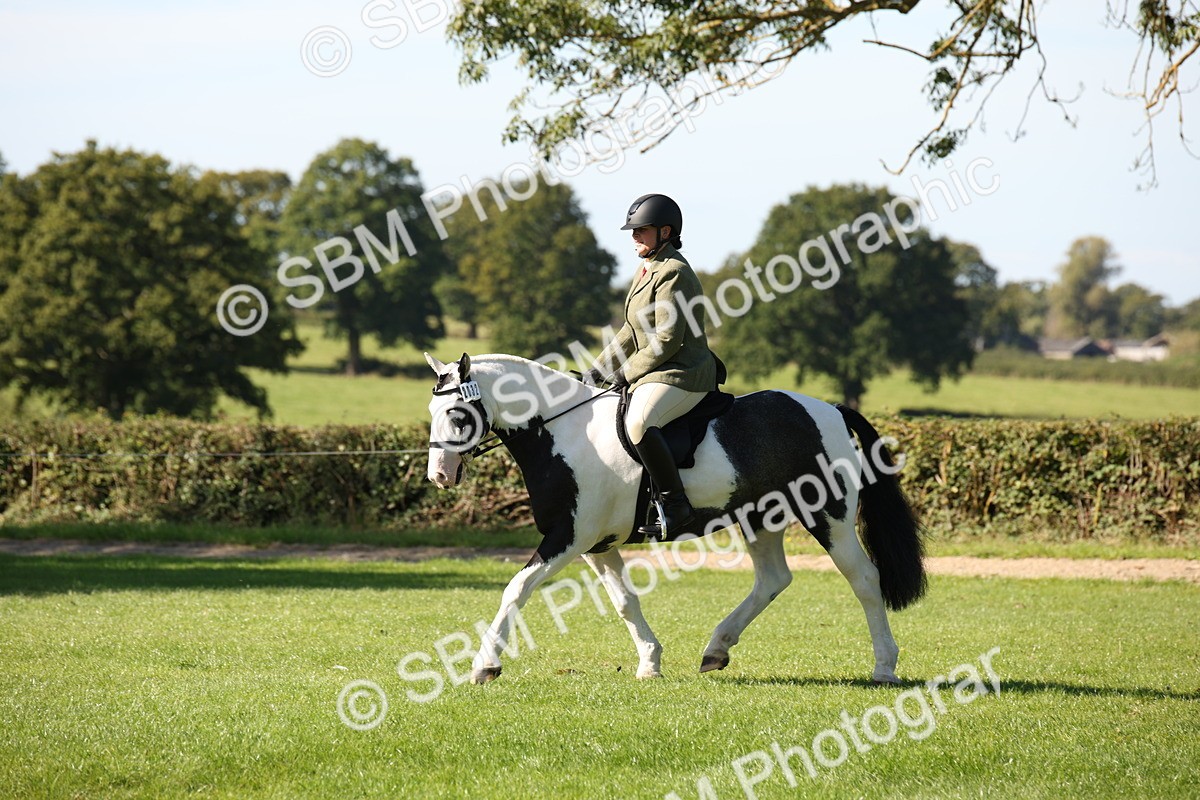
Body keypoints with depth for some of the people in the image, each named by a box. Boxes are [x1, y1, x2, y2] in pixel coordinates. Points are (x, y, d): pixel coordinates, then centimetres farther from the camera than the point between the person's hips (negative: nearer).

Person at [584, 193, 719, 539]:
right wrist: (599, 368, 13)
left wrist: (627, 372, -13)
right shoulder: (648, 270, 17)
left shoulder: (673, 273, -14)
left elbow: (667, 341, -20)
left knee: (639, 423, -35)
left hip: (683, 374, -11)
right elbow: (632, 332, 23)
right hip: (656, 373, 11)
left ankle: (676, 507, -33)